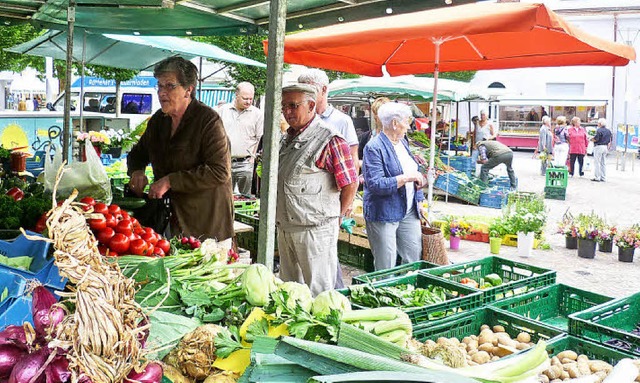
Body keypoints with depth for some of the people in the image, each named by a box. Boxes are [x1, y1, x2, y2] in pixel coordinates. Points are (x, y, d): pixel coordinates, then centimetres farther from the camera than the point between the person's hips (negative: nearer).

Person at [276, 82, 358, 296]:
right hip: (284, 228, 8)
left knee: (318, 293, 2)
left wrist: (334, 219, -4)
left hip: (316, 230, -8)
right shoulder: (287, 138, 12)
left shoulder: (330, 140, -13)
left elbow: (350, 184, -12)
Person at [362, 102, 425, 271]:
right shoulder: (374, 147, -15)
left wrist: (419, 201, 21)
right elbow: (376, 184, -24)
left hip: (409, 212, 8)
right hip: (384, 215, -8)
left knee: (415, 260, 12)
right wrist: (406, 178, -23)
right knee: (386, 268, 1)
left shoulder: (402, 142, 12)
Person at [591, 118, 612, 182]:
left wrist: (591, 139, 1)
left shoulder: (599, 130, -14)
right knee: (603, 163, 11)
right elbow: (610, 141, 13)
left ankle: (597, 177, -3)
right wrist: (608, 147, 21)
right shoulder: (608, 131, 11)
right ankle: (603, 178, 14)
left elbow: (596, 139, -18)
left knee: (597, 163, -3)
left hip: (599, 146, -8)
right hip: (605, 147, 8)